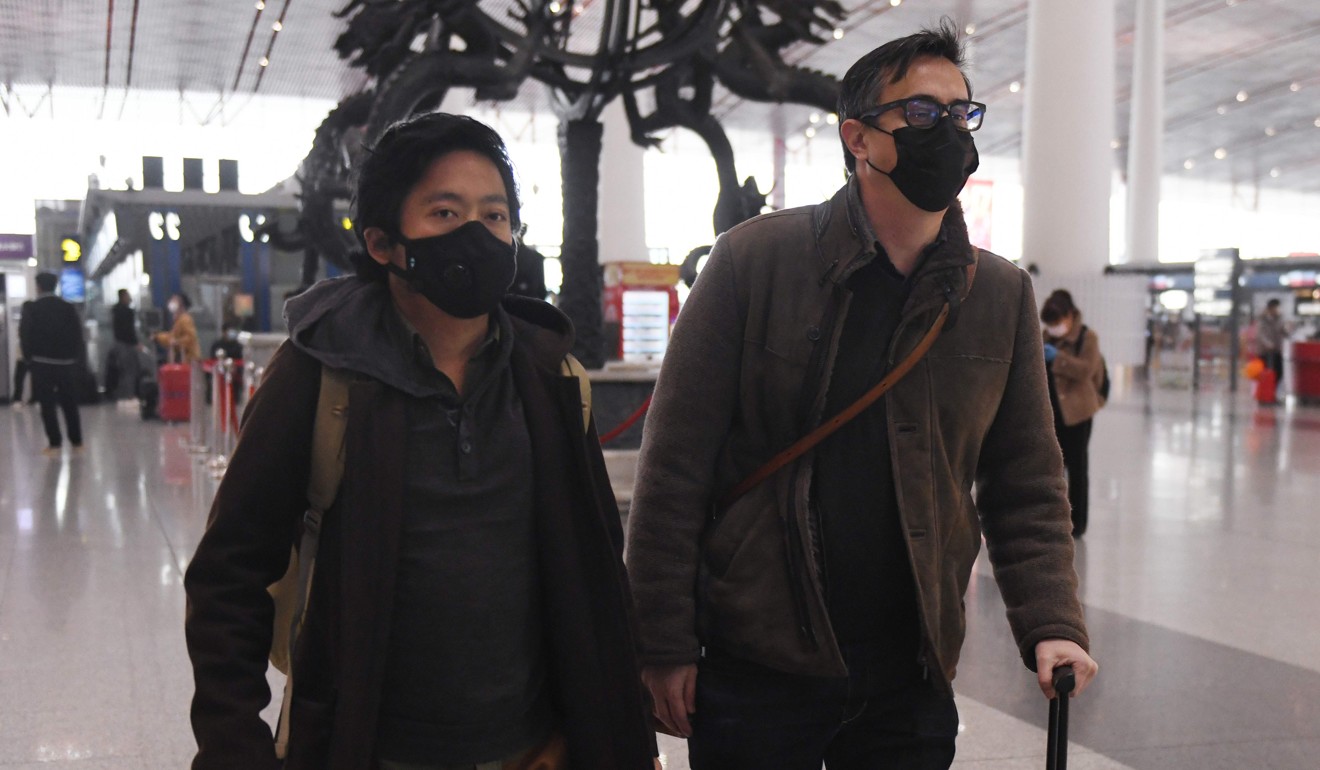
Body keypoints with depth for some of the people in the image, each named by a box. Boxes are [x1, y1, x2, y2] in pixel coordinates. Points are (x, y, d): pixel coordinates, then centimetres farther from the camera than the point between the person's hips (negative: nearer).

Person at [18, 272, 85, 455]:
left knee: (47, 404, 2)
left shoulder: (31, 309, -5)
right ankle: (77, 442, 11)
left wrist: (29, 358, 7)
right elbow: (78, 336, 4)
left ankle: (55, 443, -2)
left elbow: (24, 336, -5)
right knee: (70, 404, 10)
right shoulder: (68, 308, 4)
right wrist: (79, 361, 10)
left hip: (41, 364, -3)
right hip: (66, 363, 3)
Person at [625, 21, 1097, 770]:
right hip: (754, 672, -3)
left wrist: (1052, 624, -6)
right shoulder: (754, 259, -7)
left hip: (912, 679, 3)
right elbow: (676, 465, -8)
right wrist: (664, 645, -9)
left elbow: (1026, 484, 8)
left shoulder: (1002, 293, 4)